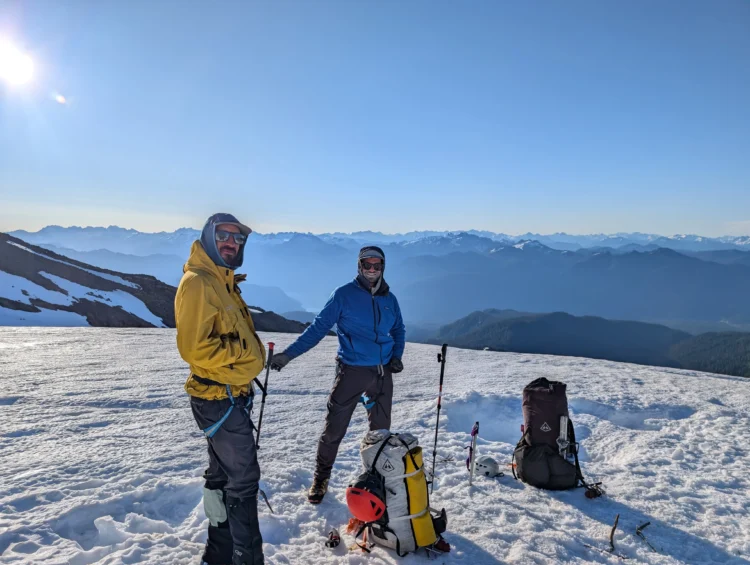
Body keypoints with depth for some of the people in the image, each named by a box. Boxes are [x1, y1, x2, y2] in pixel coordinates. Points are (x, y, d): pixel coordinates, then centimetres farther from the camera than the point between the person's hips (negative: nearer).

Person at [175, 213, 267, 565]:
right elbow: (195, 347, -25)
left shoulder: (223, 282, 14)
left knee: (222, 474, 18)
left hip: (231, 395, 10)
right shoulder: (197, 283, -17)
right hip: (220, 399, -10)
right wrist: (243, 351, -18)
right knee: (243, 477, -1)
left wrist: (252, 350, 4)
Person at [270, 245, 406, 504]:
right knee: (334, 429, 0)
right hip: (351, 371, -4)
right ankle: (321, 478, 19)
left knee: (381, 429, 14)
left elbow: (398, 330, 21)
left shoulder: (389, 299, 7)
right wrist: (288, 354, -16)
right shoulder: (344, 294, -6)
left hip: (383, 373, 4)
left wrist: (397, 356, 3)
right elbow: (319, 327, -9)